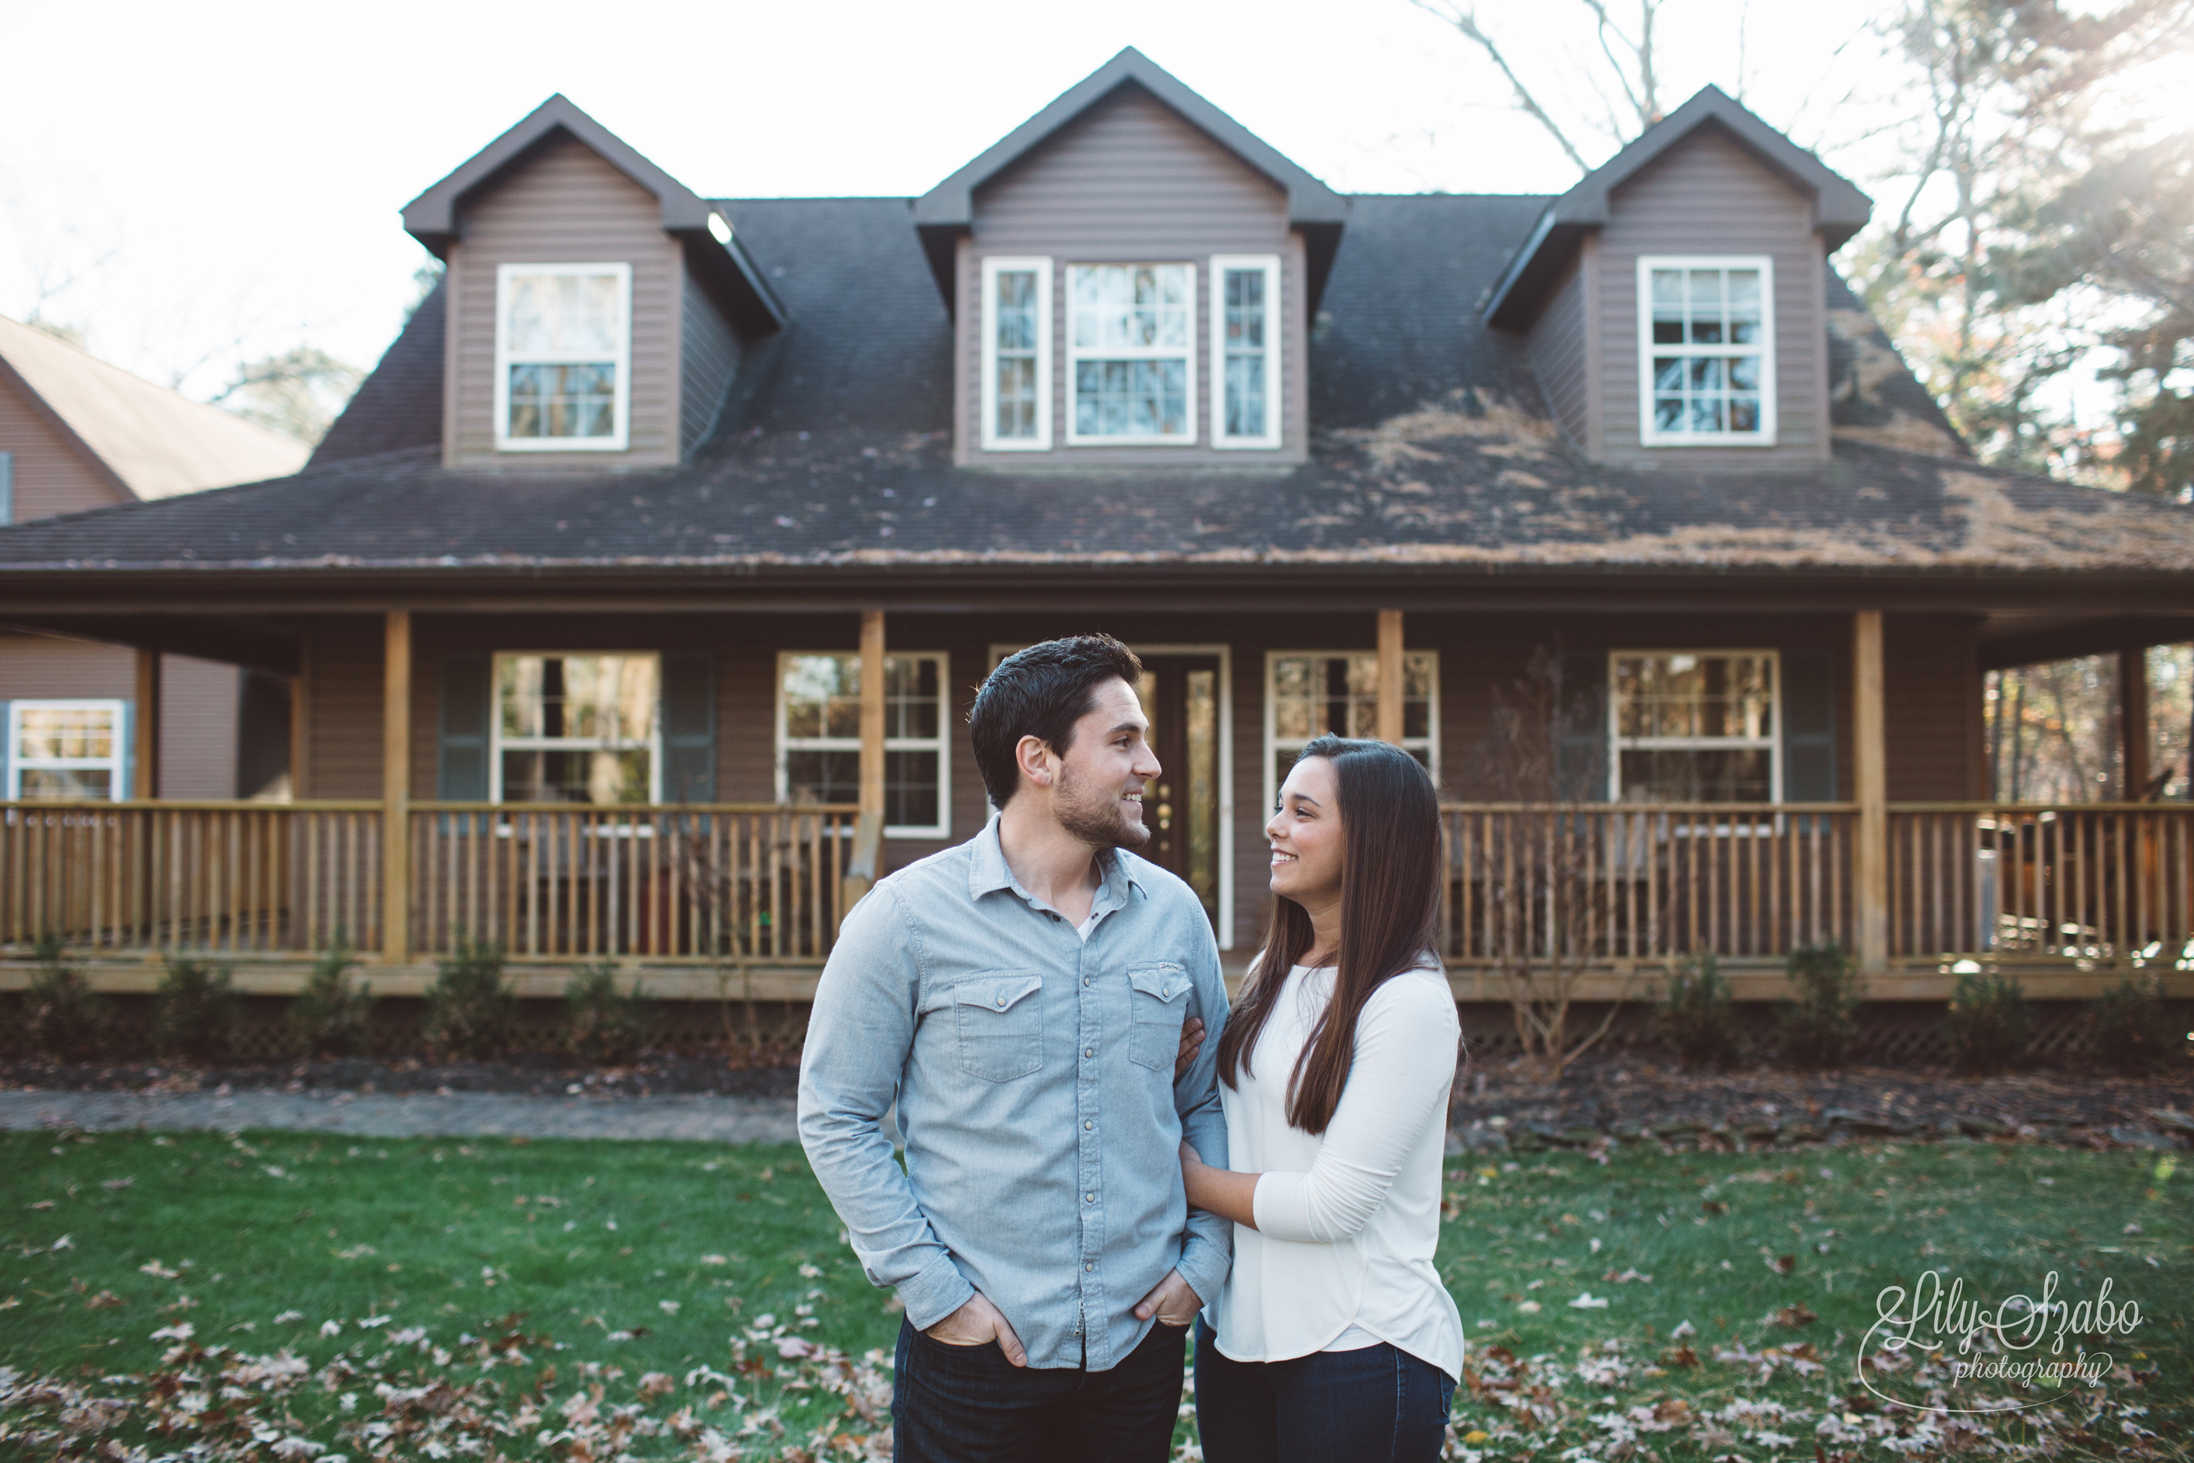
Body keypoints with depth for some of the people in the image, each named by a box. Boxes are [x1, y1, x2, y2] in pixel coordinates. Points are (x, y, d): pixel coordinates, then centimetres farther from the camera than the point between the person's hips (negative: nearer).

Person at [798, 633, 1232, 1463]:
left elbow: (1208, 1098, 10)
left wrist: (1205, 1257, 1)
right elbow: (834, 1120, -7)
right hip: (978, 1349, -3)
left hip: (1143, 1337, 4)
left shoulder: (1174, 912, 1)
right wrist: (934, 1290, -10)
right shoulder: (906, 917, -10)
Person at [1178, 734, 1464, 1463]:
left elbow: (1332, 1204, -21)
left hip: (1359, 1348, -7)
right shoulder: (1272, 972, 6)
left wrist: (1193, 1179, -8)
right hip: (1238, 1326, 7)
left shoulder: (1410, 1004, -18)